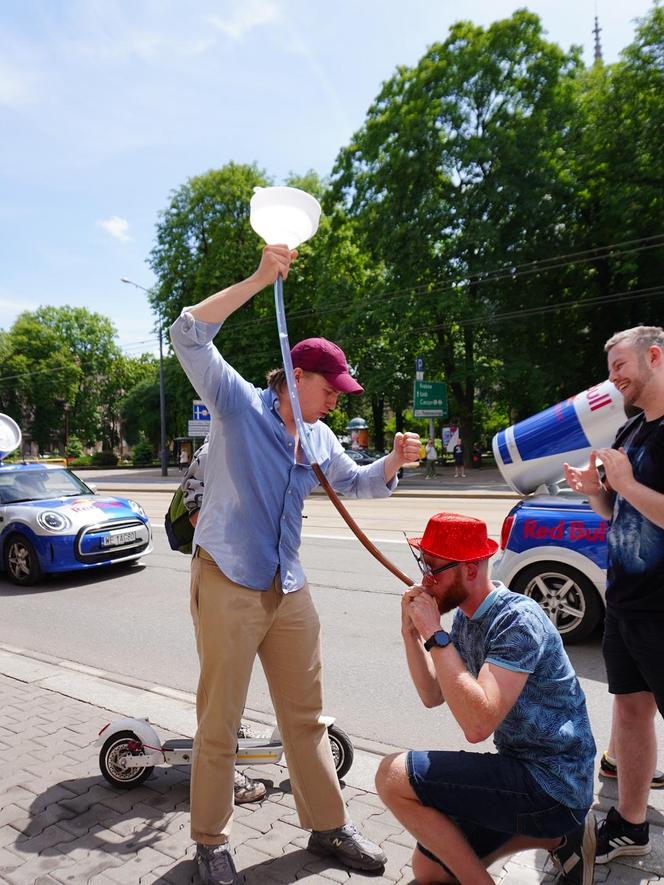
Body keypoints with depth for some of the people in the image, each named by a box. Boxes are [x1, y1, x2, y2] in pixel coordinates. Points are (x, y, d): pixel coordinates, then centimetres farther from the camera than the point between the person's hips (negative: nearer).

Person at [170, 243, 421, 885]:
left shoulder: (319, 438, 13)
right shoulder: (238, 403, -5)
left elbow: (356, 483, 25)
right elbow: (189, 336, -16)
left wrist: (394, 462, 4)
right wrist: (260, 280, -22)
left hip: (289, 589, 6)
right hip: (227, 584, -6)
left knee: (306, 715, 15)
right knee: (219, 722, 5)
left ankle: (327, 826, 31)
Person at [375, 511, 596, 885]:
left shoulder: (518, 620, -25)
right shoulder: (467, 618, 3)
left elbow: (477, 724, -32)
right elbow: (433, 695, 7)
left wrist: (434, 635, -29)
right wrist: (411, 632, -7)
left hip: (551, 786, -9)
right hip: (521, 768, 9)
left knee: (393, 776, -18)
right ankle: (556, 835, 16)